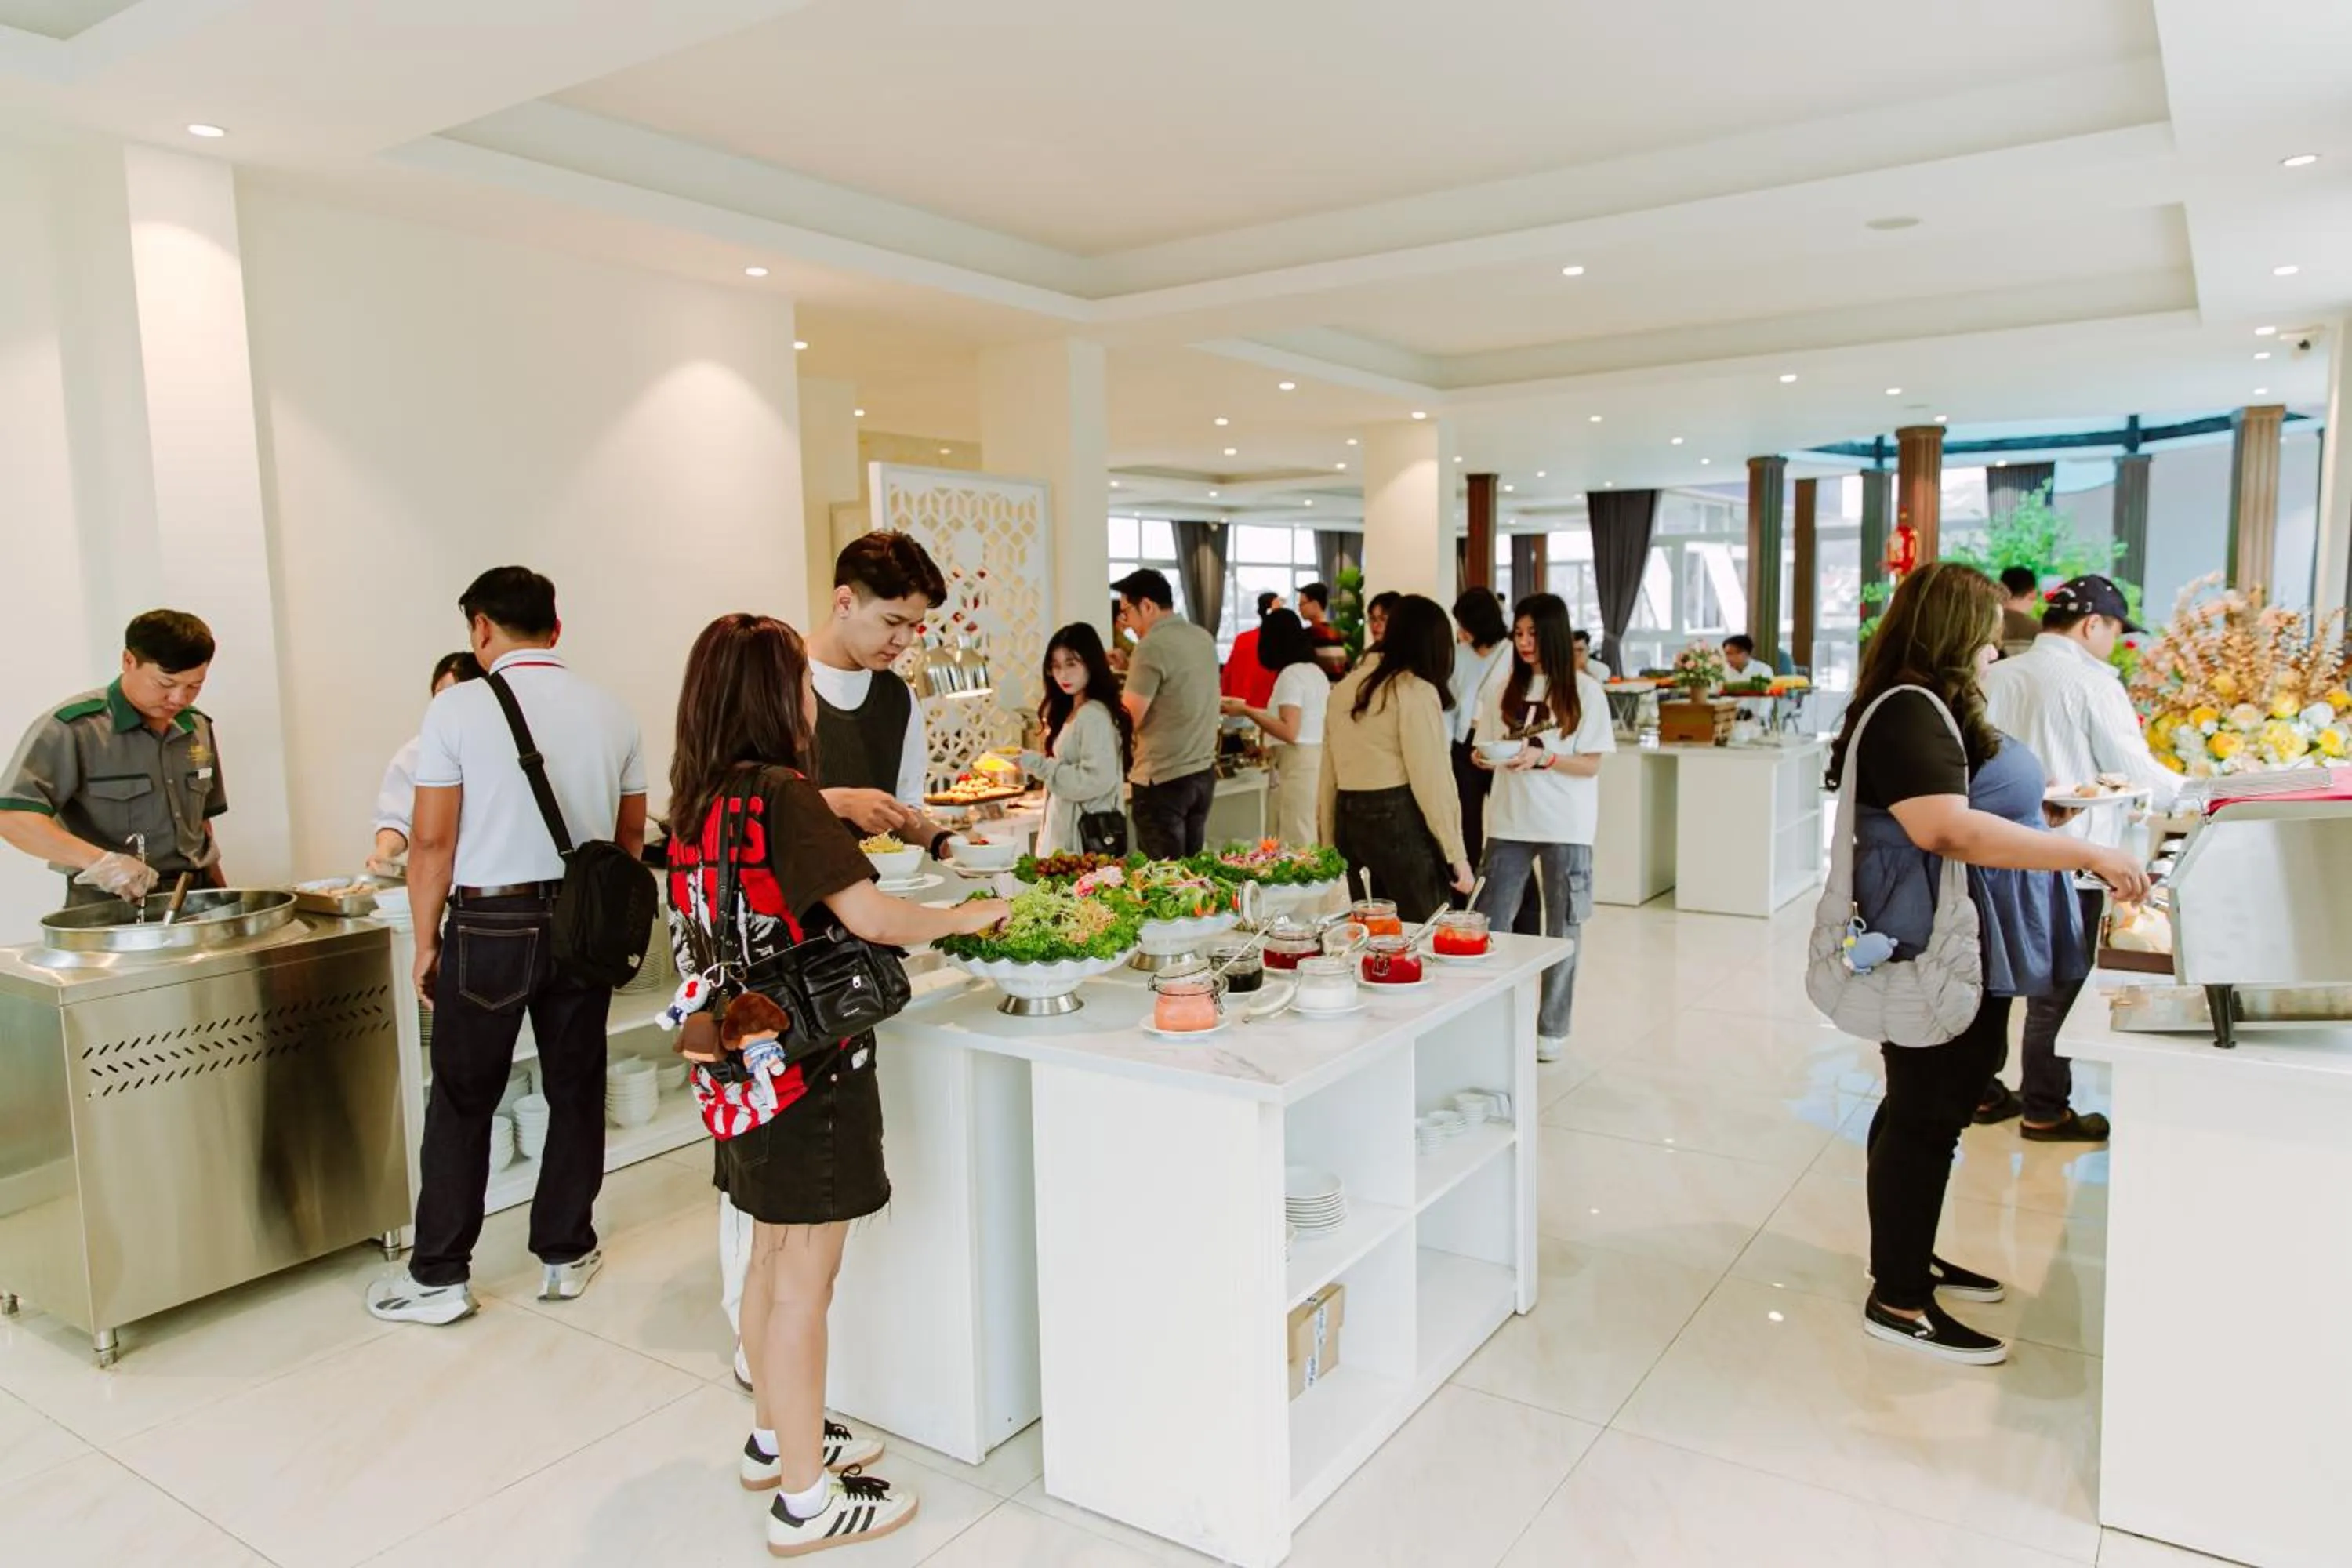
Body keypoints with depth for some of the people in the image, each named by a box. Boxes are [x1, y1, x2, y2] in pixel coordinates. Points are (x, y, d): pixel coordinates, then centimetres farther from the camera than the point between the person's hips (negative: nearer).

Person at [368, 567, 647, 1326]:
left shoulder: (459, 708, -8)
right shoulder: (610, 714, 4)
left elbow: (433, 841, -9)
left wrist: (427, 941, 1)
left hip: (491, 923, -3)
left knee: (462, 1101, 8)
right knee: (575, 1091, 13)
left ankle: (439, 1278, 18)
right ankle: (565, 1255, 24)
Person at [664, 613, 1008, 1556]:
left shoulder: (700, 800, 5)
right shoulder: (783, 796, -20)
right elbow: (872, 918, -23)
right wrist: (966, 917, -8)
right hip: (810, 1065, -9)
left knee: (773, 1258, 22)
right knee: (805, 1277, 2)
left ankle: (777, 1436, 39)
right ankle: (806, 1499, 15)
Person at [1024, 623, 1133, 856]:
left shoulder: (1095, 715, -16)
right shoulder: (1069, 711, 12)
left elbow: (1096, 780, -22)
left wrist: (1040, 765, -17)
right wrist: (1033, 762, 5)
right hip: (1064, 826, 9)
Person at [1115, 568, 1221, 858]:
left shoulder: (1152, 647, -16)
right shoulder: (1204, 638, 8)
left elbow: (1128, 721, -14)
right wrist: (1132, 666, 18)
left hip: (1163, 779, -8)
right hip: (1203, 771, 8)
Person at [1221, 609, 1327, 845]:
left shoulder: (1290, 675, -13)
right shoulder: (1316, 671, 14)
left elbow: (1289, 732, -19)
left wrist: (1246, 711, -13)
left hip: (1298, 763, -9)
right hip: (1318, 757, 9)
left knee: (1295, 842, -5)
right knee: (1310, 839, 9)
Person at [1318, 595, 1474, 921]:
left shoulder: (1344, 688, 11)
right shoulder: (1416, 691, -8)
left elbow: (1329, 775, 12)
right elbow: (1431, 781, -11)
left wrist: (1328, 843, 17)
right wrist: (1456, 854, -6)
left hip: (1349, 820, 7)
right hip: (1401, 823, -7)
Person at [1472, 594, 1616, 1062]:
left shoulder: (1585, 692, -4)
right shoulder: (1503, 689, 5)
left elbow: (1590, 765, -6)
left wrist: (1542, 758, -21)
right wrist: (1484, 758, -11)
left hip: (1565, 825, -2)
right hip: (1509, 821, 3)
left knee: (1563, 927, 7)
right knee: (1490, 924, 1)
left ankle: (1551, 1029, 19)